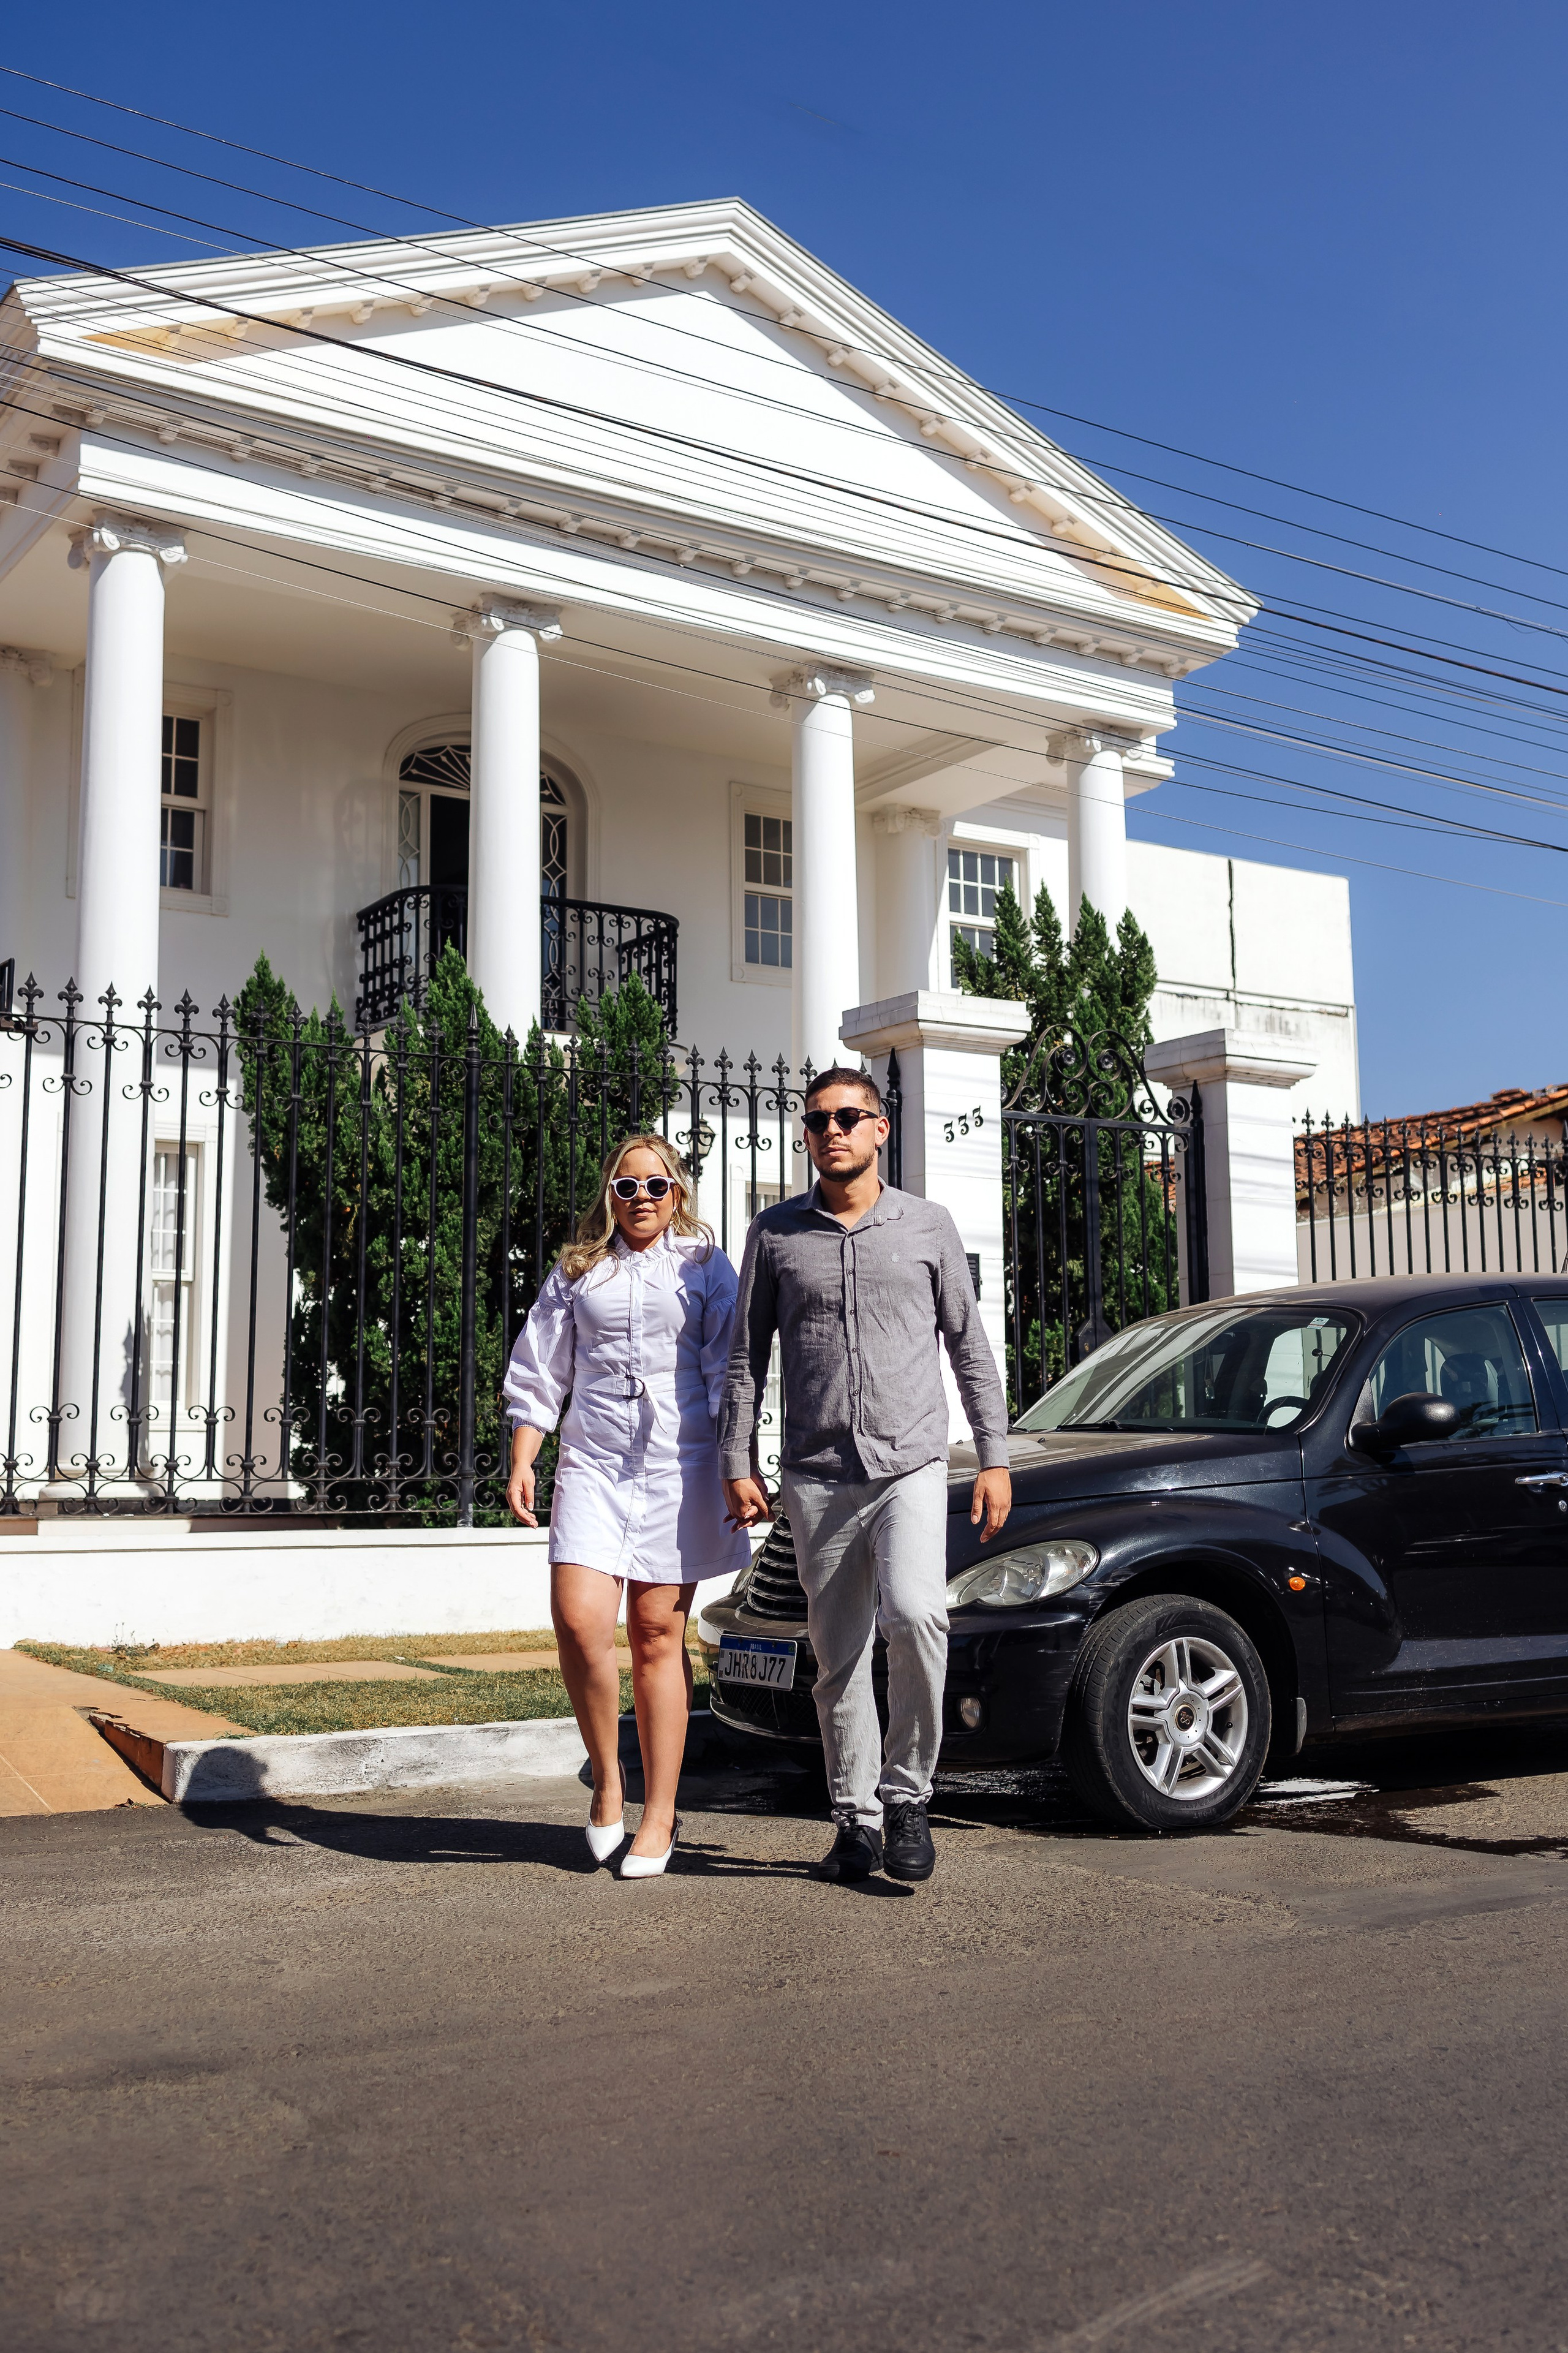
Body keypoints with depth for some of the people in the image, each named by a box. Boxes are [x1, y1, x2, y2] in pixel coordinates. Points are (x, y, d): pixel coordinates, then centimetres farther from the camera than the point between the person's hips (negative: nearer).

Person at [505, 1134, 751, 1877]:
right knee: (578, 1621, -15)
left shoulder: (706, 1269, 10)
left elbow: (730, 1376, 6)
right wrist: (521, 1464, 5)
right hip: (593, 1463, 2)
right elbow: (536, 1376, 16)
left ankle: (659, 1815, 10)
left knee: (658, 1636, 0)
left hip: (680, 1465, -1)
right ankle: (605, 1779, 8)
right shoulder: (577, 1272, 15)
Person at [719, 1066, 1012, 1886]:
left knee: (915, 1613, -22)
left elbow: (970, 1346, 10)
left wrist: (994, 1457, 5)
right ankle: (857, 1821, 18)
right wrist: (738, 1464, 3)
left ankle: (908, 1794, -5)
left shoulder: (929, 1226, 6)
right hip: (816, 1478, 2)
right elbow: (746, 1356, 10)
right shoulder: (776, 1233, 7)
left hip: (911, 1466, -1)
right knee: (838, 1657, 5)